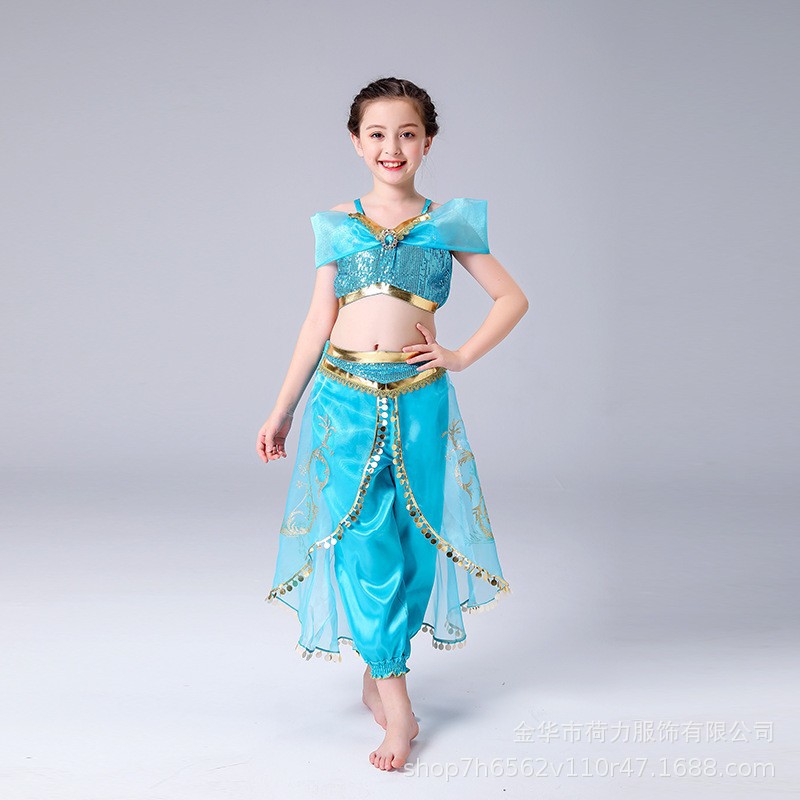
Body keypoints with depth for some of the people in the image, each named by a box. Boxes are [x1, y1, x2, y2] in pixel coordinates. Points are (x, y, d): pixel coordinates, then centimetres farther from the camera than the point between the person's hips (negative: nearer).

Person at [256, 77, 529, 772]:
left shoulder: (448, 222, 7)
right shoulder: (337, 225, 9)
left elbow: (513, 298, 12)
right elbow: (318, 322, 11)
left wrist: (461, 356, 1)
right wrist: (281, 411, 11)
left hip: (419, 400, 0)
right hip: (345, 397, 0)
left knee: (414, 541, 3)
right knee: (363, 540, -6)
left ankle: (379, 674, 24)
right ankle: (397, 706, 4)